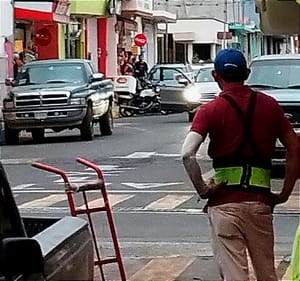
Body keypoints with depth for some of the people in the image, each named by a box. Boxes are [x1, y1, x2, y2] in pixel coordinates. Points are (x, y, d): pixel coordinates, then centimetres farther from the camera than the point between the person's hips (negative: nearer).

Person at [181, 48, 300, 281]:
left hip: (225, 201, -3)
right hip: (260, 200, 3)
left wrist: (202, 189, -8)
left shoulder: (210, 110, -4)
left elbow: (187, 153, -19)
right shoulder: (269, 105, 6)